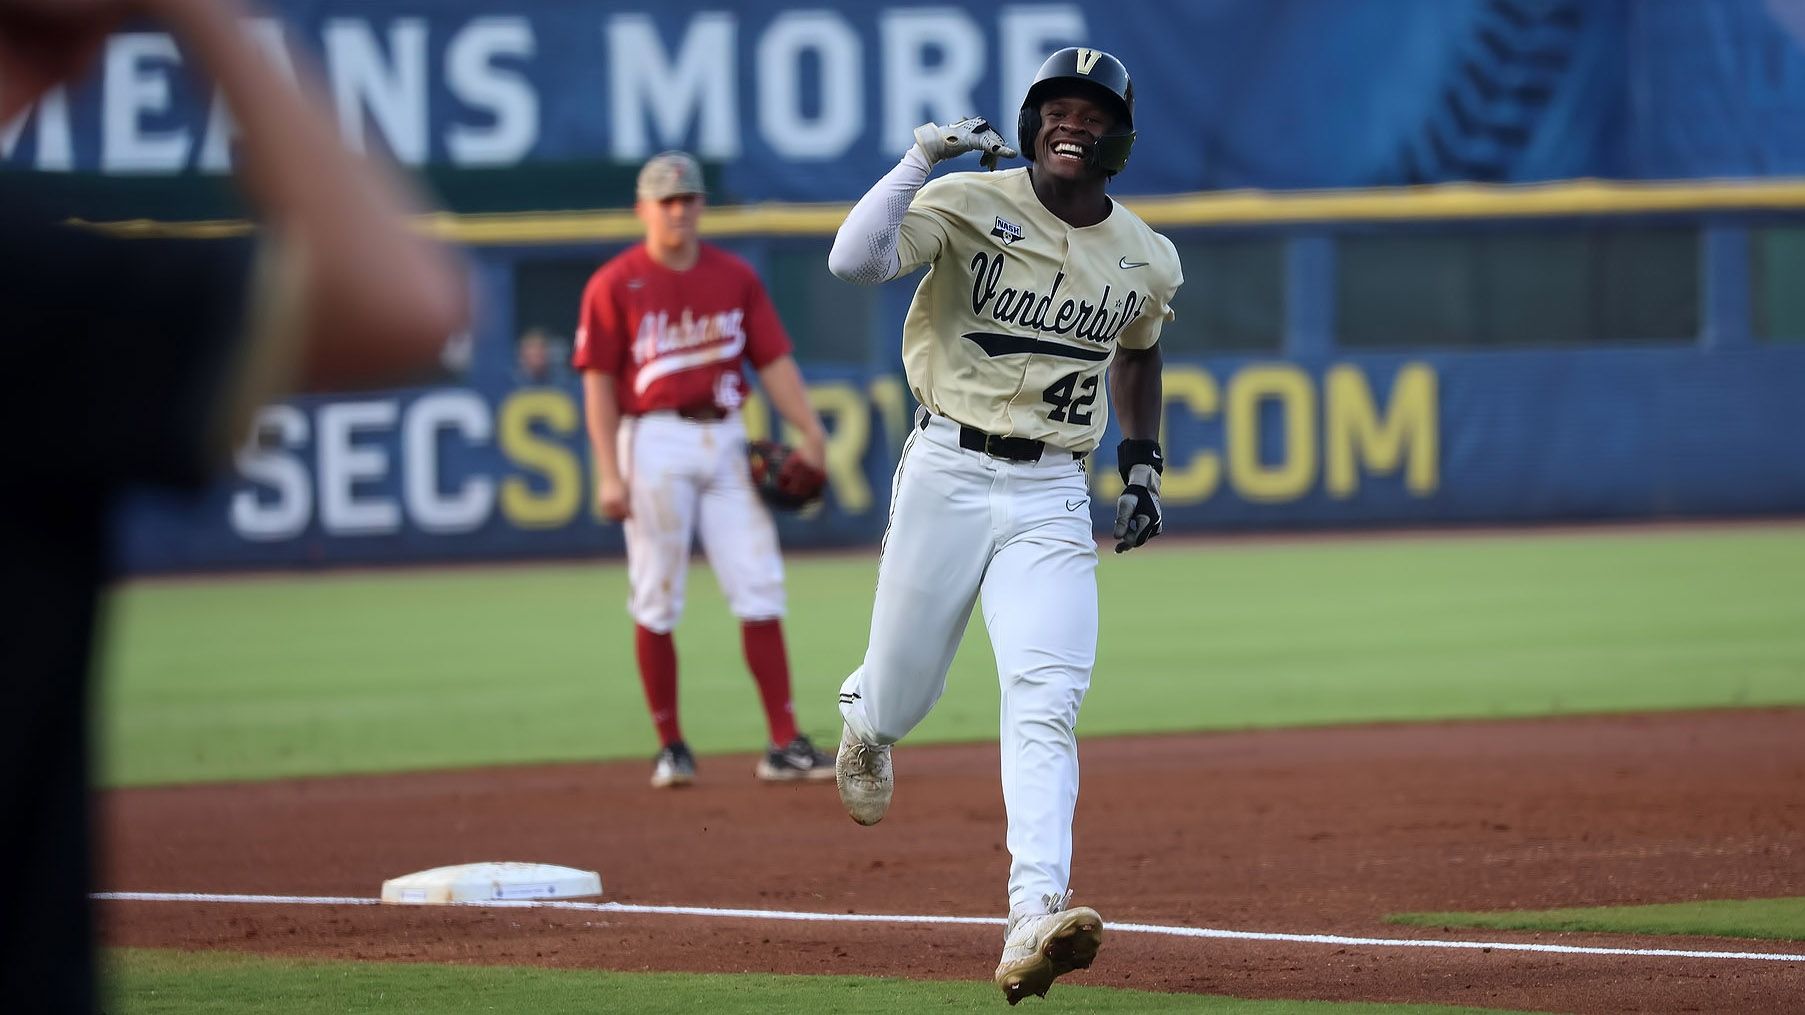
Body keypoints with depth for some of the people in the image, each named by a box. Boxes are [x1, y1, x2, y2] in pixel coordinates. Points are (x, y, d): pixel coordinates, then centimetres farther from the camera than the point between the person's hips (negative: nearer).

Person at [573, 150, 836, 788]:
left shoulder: (735, 278, 9)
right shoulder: (615, 286, -1)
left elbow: (773, 360, 7)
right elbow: (599, 383, -4)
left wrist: (810, 430, -6)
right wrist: (609, 473, -12)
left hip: (725, 441, 3)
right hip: (654, 442, -3)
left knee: (759, 591, -3)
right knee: (657, 599, 1)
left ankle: (784, 743, -3)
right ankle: (670, 747, 10)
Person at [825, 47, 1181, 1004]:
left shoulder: (1147, 259, 7)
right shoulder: (969, 203, -8)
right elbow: (853, 259, -23)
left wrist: (1143, 461, 18)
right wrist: (922, 158, -29)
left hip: (1051, 499, 2)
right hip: (946, 475, -1)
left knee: (1044, 700, -17)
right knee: (901, 694, 10)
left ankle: (1034, 921, -27)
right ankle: (863, 720, 51)